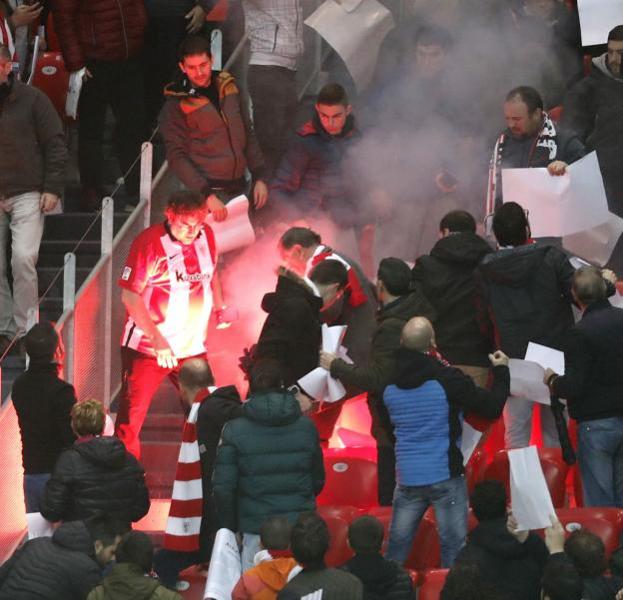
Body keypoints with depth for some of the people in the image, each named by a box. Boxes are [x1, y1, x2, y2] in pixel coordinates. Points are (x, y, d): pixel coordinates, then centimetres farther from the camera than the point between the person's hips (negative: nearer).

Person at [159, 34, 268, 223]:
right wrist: (208, 196, -21)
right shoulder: (175, 106, -6)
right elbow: (177, 158, -11)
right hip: (208, 191, -5)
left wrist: (259, 177, 6)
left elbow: (248, 135, 15)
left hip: (239, 186, 5)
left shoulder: (228, 88, 9)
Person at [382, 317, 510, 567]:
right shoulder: (447, 380, -13)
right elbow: (492, 407, -7)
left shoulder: (389, 385, 2)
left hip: (407, 478, 4)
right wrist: (501, 371, 9)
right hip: (445, 476, -4)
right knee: (453, 545, 2)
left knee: (397, 545, 12)